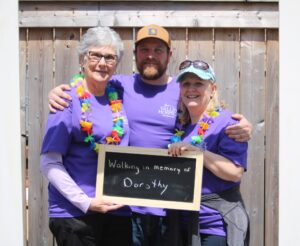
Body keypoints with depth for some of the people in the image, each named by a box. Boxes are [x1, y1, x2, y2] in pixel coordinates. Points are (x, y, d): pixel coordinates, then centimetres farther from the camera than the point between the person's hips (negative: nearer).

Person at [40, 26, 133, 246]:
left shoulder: (119, 93, 3)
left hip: (120, 210, 5)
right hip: (75, 212, -4)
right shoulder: (69, 99, -8)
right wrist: (85, 202, -16)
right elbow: (49, 163, -10)